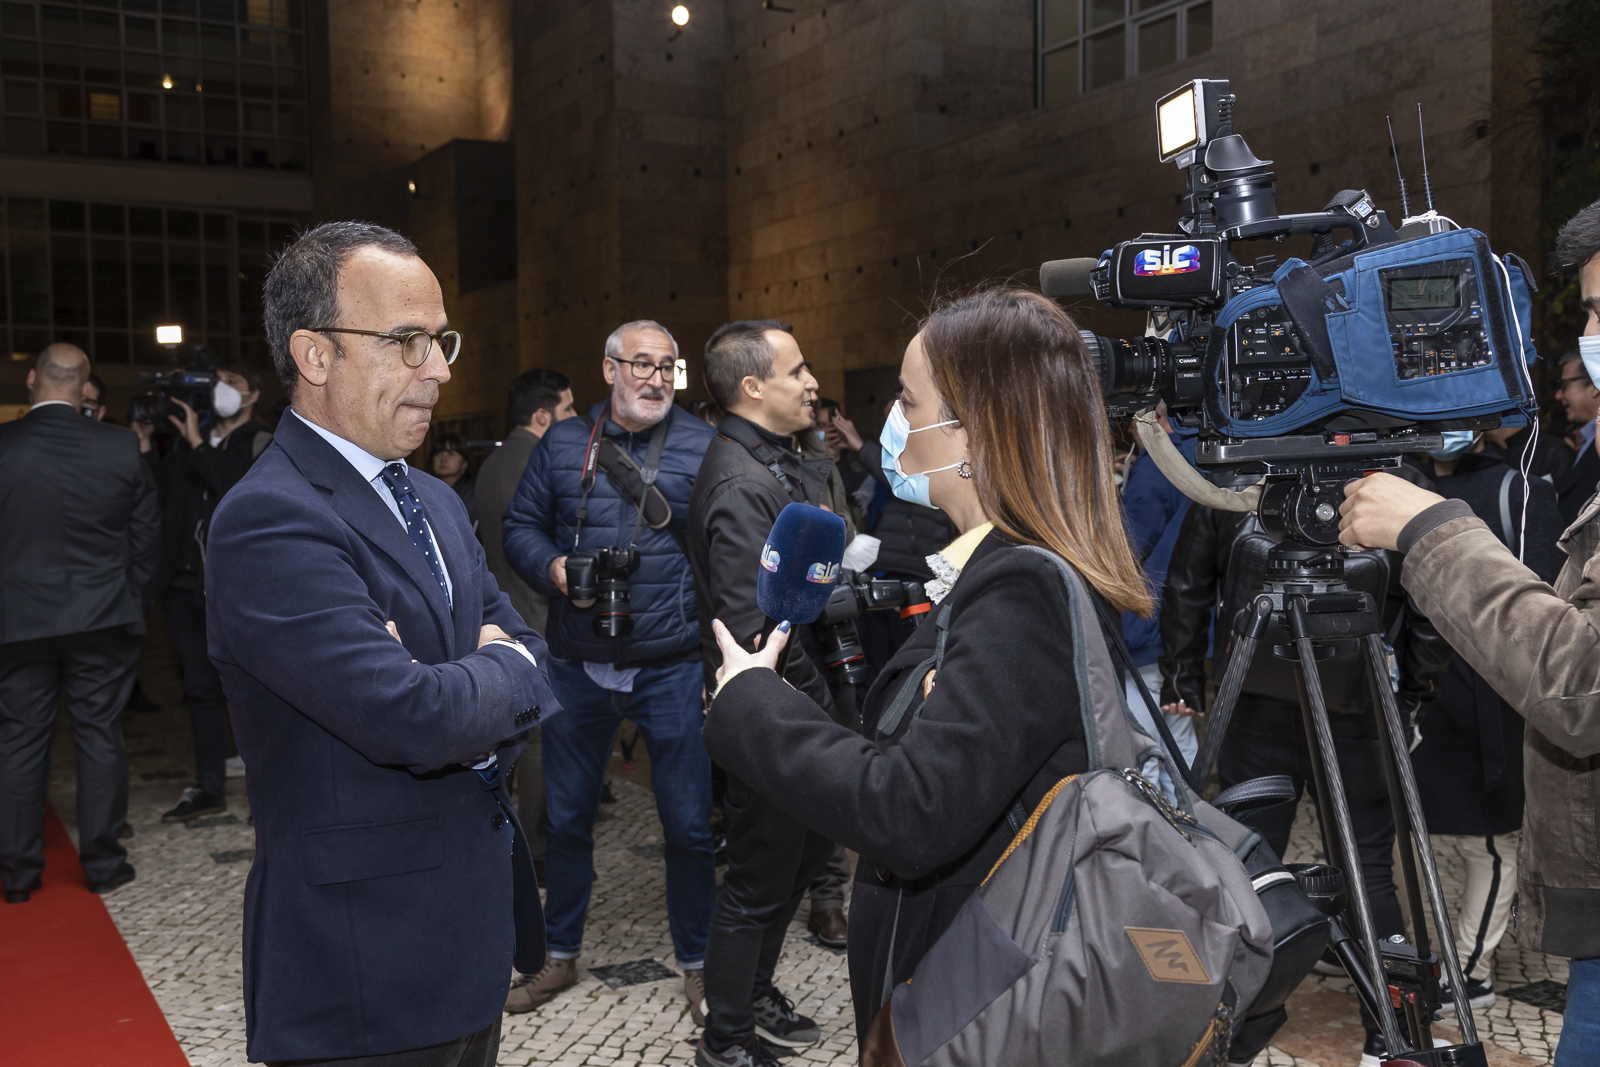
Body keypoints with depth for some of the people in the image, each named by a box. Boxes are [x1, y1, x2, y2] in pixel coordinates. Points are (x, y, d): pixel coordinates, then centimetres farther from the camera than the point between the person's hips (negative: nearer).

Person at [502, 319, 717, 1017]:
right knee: (566, 817, 14)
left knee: (688, 824, 4)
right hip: (578, 666, 2)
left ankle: (696, 963, 25)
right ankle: (560, 955, 34)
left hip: (673, 666, -2)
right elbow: (520, 527, 9)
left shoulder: (705, 447, -2)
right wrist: (553, 569, -12)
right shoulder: (562, 444, 5)